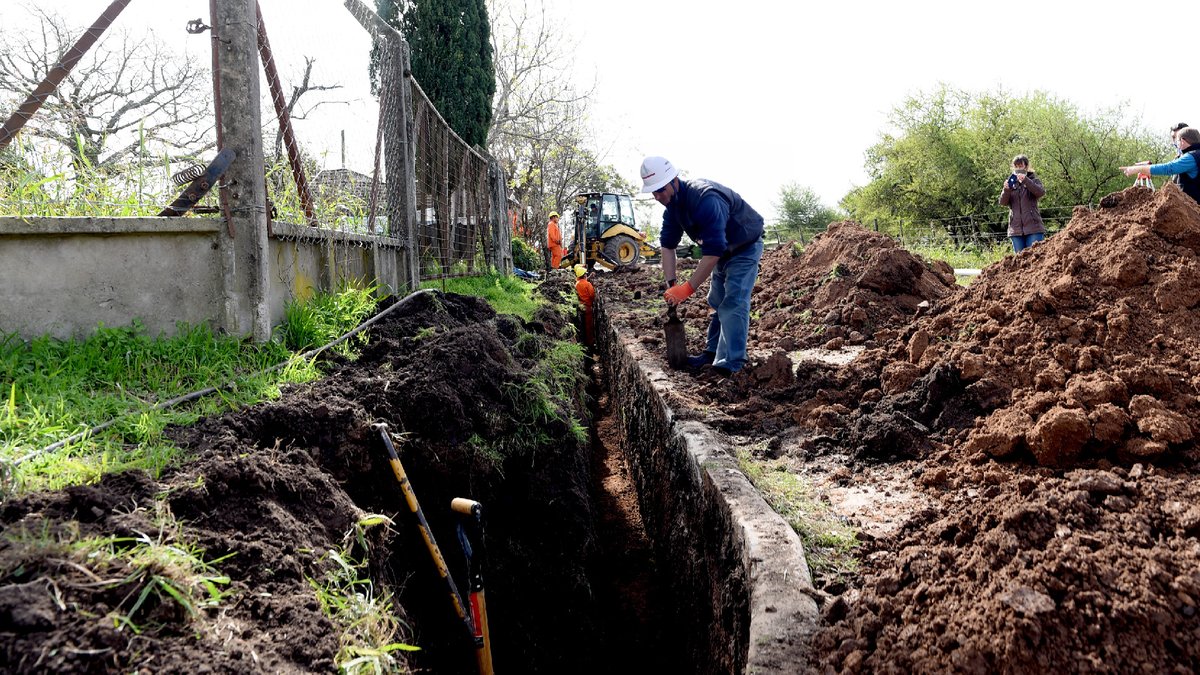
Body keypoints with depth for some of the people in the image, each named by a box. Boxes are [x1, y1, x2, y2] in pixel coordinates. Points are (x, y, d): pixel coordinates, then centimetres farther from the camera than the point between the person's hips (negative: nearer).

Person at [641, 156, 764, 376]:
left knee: (733, 304, -19)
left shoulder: (705, 199, -38)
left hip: (745, 248, -9)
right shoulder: (672, 204, -8)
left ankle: (728, 366, -22)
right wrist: (671, 284, -14)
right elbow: (668, 244, -4)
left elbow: (713, 251, -41)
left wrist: (688, 288, -39)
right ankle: (713, 353, 26)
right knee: (716, 302, 15)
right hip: (722, 250, 9)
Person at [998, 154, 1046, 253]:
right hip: (1016, 228, 3)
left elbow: (1041, 192, -13)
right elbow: (1003, 202, 2)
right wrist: (1006, 189, -18)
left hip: (1033, 226, -2)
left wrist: (1025, 180, -25)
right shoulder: (1010, 182, 14)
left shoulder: (1033, 180, 8)